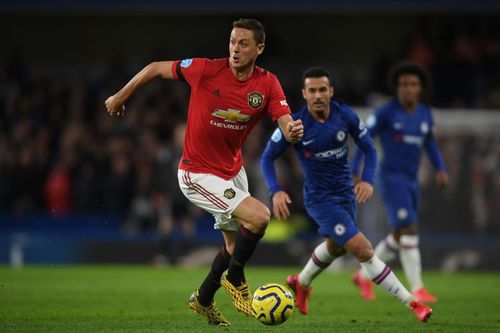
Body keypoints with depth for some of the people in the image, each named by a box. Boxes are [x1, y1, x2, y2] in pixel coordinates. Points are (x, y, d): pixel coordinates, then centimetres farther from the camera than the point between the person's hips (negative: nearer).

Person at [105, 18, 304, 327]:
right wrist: (120, 96, 2)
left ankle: (203, 300, 42)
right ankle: (234, 279, 3)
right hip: (198, 174, -6)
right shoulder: (206, 69, -20)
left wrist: (293, 131, -42)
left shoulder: (268, 84, -9)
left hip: (233, 171, 6)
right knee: (259, 217, -22)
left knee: (236, 242, 18)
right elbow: (156, 68, -7)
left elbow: (286, 123, -17)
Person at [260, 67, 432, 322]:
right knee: (363, 250, -15)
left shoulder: (345, 116, -10)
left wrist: (367, 180, -18)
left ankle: (301, 283, 57)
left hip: (346, 193, 5)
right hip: (320, 199, -5)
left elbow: (369, 149, 0)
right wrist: (276, 191, -21)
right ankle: (411, 303, -10)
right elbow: (268, 157, -7)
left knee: (335, 246, 29)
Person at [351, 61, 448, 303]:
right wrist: (354, 173, -9)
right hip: (392, 179, -7)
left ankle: (364, 276, 32)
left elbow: (429, 142, 23)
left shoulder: (425, 114, 7)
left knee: (399, 238, 13)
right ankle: (417, 290, -14)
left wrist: (440, 169, 10)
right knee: (409, 232, -16)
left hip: (411, 181, 7)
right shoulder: (386, 112, -10)